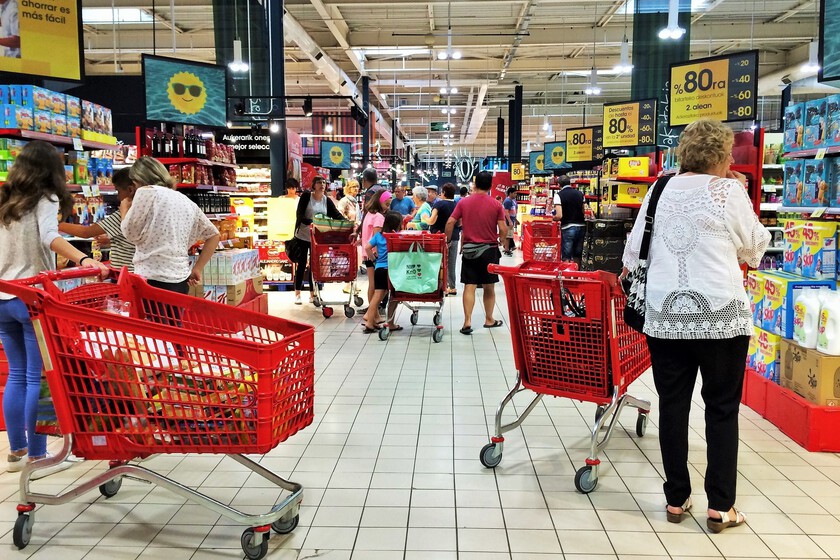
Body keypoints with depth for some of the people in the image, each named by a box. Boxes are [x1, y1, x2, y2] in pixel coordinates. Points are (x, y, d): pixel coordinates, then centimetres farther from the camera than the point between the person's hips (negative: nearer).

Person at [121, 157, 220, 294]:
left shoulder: (146, 192, -3)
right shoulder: (187, 202, 16)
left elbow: (130, 233, -1)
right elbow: (213, 235, 24)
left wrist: (124, 210, 19)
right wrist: (198, 268, 22)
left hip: (153, 280, -7)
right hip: (181, 281, 7)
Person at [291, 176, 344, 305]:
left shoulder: (327, 200, 2)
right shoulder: (306, 196, -9)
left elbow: (337, 215, -4)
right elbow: (300, 215, -17)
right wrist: (310, 222, -33)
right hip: (302, 236, -3)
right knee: (301, 264, 3)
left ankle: (312, 294, 16)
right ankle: (297, 294, 13)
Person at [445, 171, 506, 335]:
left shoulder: (463, 202, -2)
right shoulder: (496, 205, -6)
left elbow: (450, 223, -4)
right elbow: (503, 229, -7)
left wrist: (448, 241, 8)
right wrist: (500, 241, 12)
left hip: (469, 249, 1)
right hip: (489, 249, -1)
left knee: (469, 286, 2)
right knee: (489, 287, 12)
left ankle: (467, 322, -5)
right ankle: (489, 319, 23)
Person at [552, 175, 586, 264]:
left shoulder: (558, 195, -5)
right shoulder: (580, 194, 10)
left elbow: (559, 216, -14)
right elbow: (584, 211, 12)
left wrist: (553, 218, 5)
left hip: (568, 228, -5)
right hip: (581, 226, 5)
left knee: (566, 258, 1)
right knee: (577, 256, 14)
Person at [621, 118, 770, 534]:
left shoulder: (659, 192, 7)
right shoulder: (729, 192, -5)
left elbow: (633, 252, 11)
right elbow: (754, 249, 5)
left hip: (665, 316, 4)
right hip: (720, 316, -3)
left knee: (673, 406, 11)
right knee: (722, 409, 9)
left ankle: (676, 499, 19)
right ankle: (720, 507, 14)